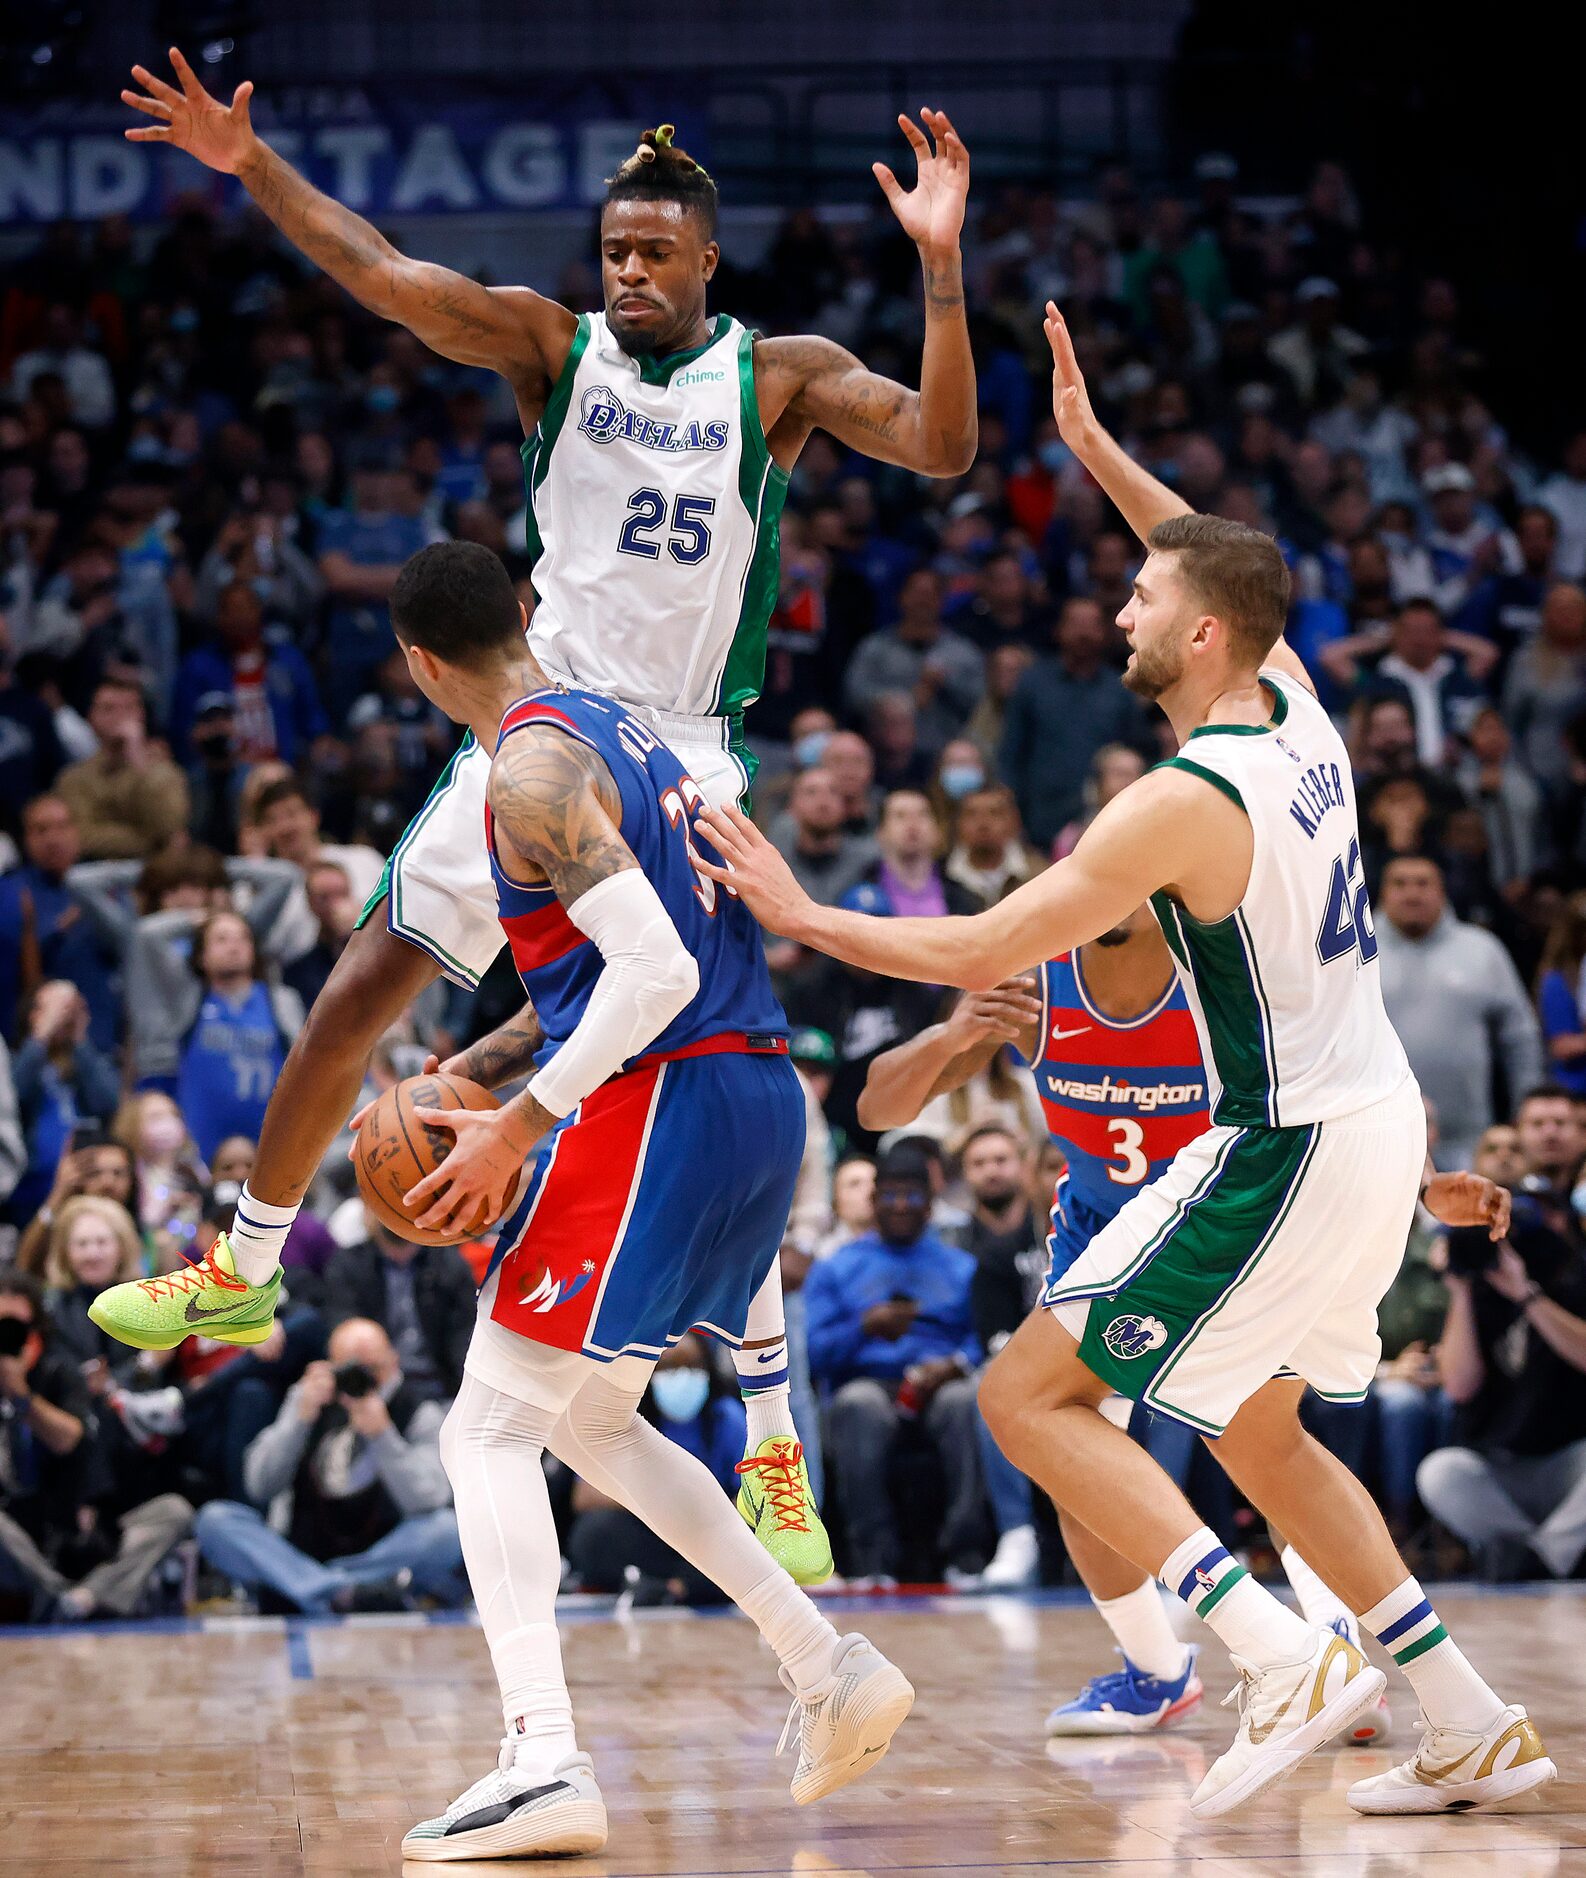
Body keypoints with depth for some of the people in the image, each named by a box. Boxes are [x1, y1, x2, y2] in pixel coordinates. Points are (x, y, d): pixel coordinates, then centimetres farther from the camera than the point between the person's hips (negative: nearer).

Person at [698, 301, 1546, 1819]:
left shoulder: (1182, 803, -20)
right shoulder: (1297, 710, 3)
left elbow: (978, 956, -18)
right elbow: (1230, 574, 26)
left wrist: (796, 913, -7)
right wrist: (1092, 447, 27)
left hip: (1286, 1153, -9)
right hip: (1377, 1124, 9)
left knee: (1031, 1394, -5)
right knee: (1258, 1431, 23)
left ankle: (1284, 1659, -14)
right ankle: (1473, 1732, 22)